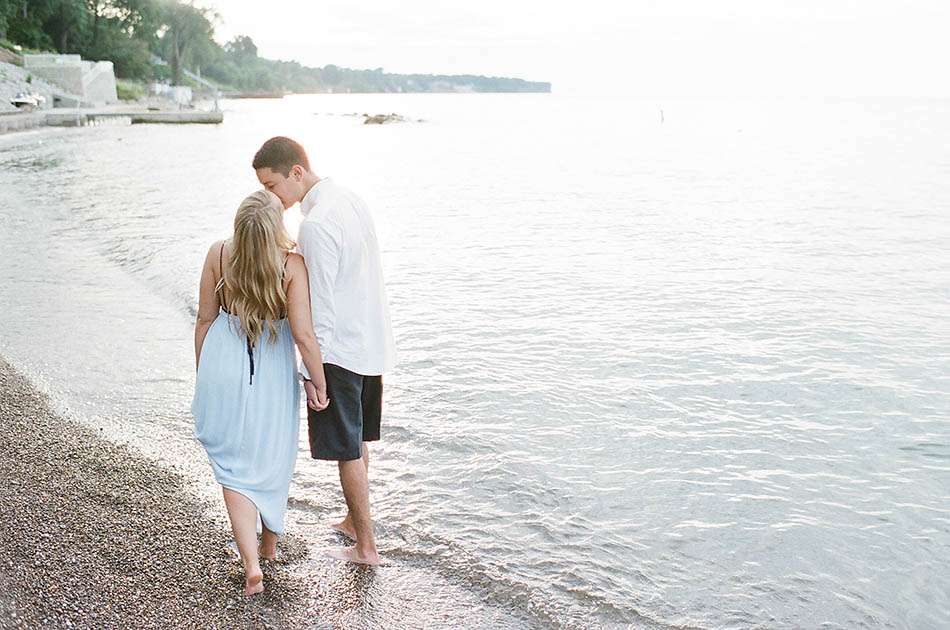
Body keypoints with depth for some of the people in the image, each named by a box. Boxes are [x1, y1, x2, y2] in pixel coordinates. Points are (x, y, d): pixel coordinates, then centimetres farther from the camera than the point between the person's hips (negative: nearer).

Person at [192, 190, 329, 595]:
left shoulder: (218, 255, -12)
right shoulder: (291, 265, -19)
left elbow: (205, 320, -3)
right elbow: (303, 335, -21)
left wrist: (202, 374, 11)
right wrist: (319, 384, -7)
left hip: (224, 368, 0)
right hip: (272, 374, 0)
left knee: (234, 466, 9)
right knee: (272, 460, 22)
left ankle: (251, 563, -2)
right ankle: (269, 544, 40)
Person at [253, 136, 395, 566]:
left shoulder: (316, 224, -22)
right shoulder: (349, 200, 7)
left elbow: (320, 307, -22)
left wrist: (310, 370, -16)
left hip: (341, 350, -9)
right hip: (373, 343, 9)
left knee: (348, 450, 4)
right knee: (359, 440, 22)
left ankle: (366, 546, 15)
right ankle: (355, 521, 38)